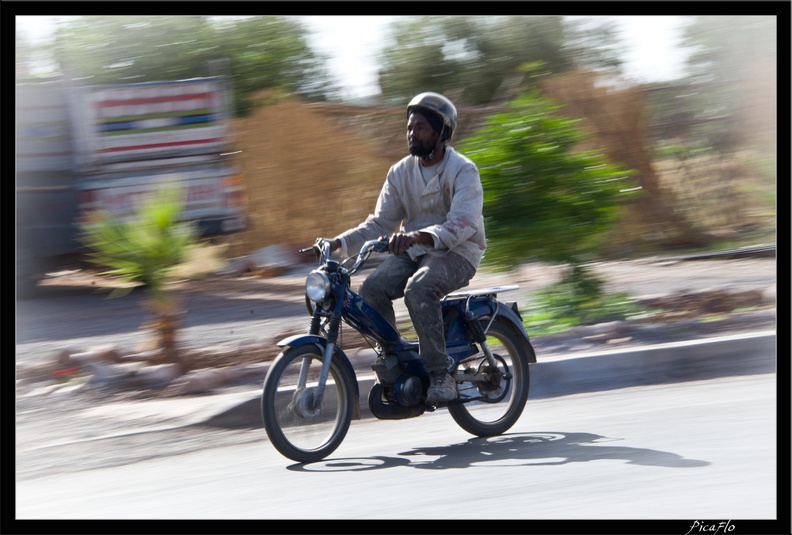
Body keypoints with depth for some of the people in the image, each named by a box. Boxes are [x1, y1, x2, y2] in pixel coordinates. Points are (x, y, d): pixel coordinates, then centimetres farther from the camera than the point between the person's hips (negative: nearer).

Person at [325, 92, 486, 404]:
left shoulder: (462, 170, -11)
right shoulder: (401, 172, 7)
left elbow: (463, 223, -26)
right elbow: (381, 222, 8)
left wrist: (419, 236, -44)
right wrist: (340, 243, -9)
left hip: (457, 252, -6)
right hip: (413, 251, 6)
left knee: (418, 289, -35)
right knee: (371, 290, -20)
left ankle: (440, 376, -29)